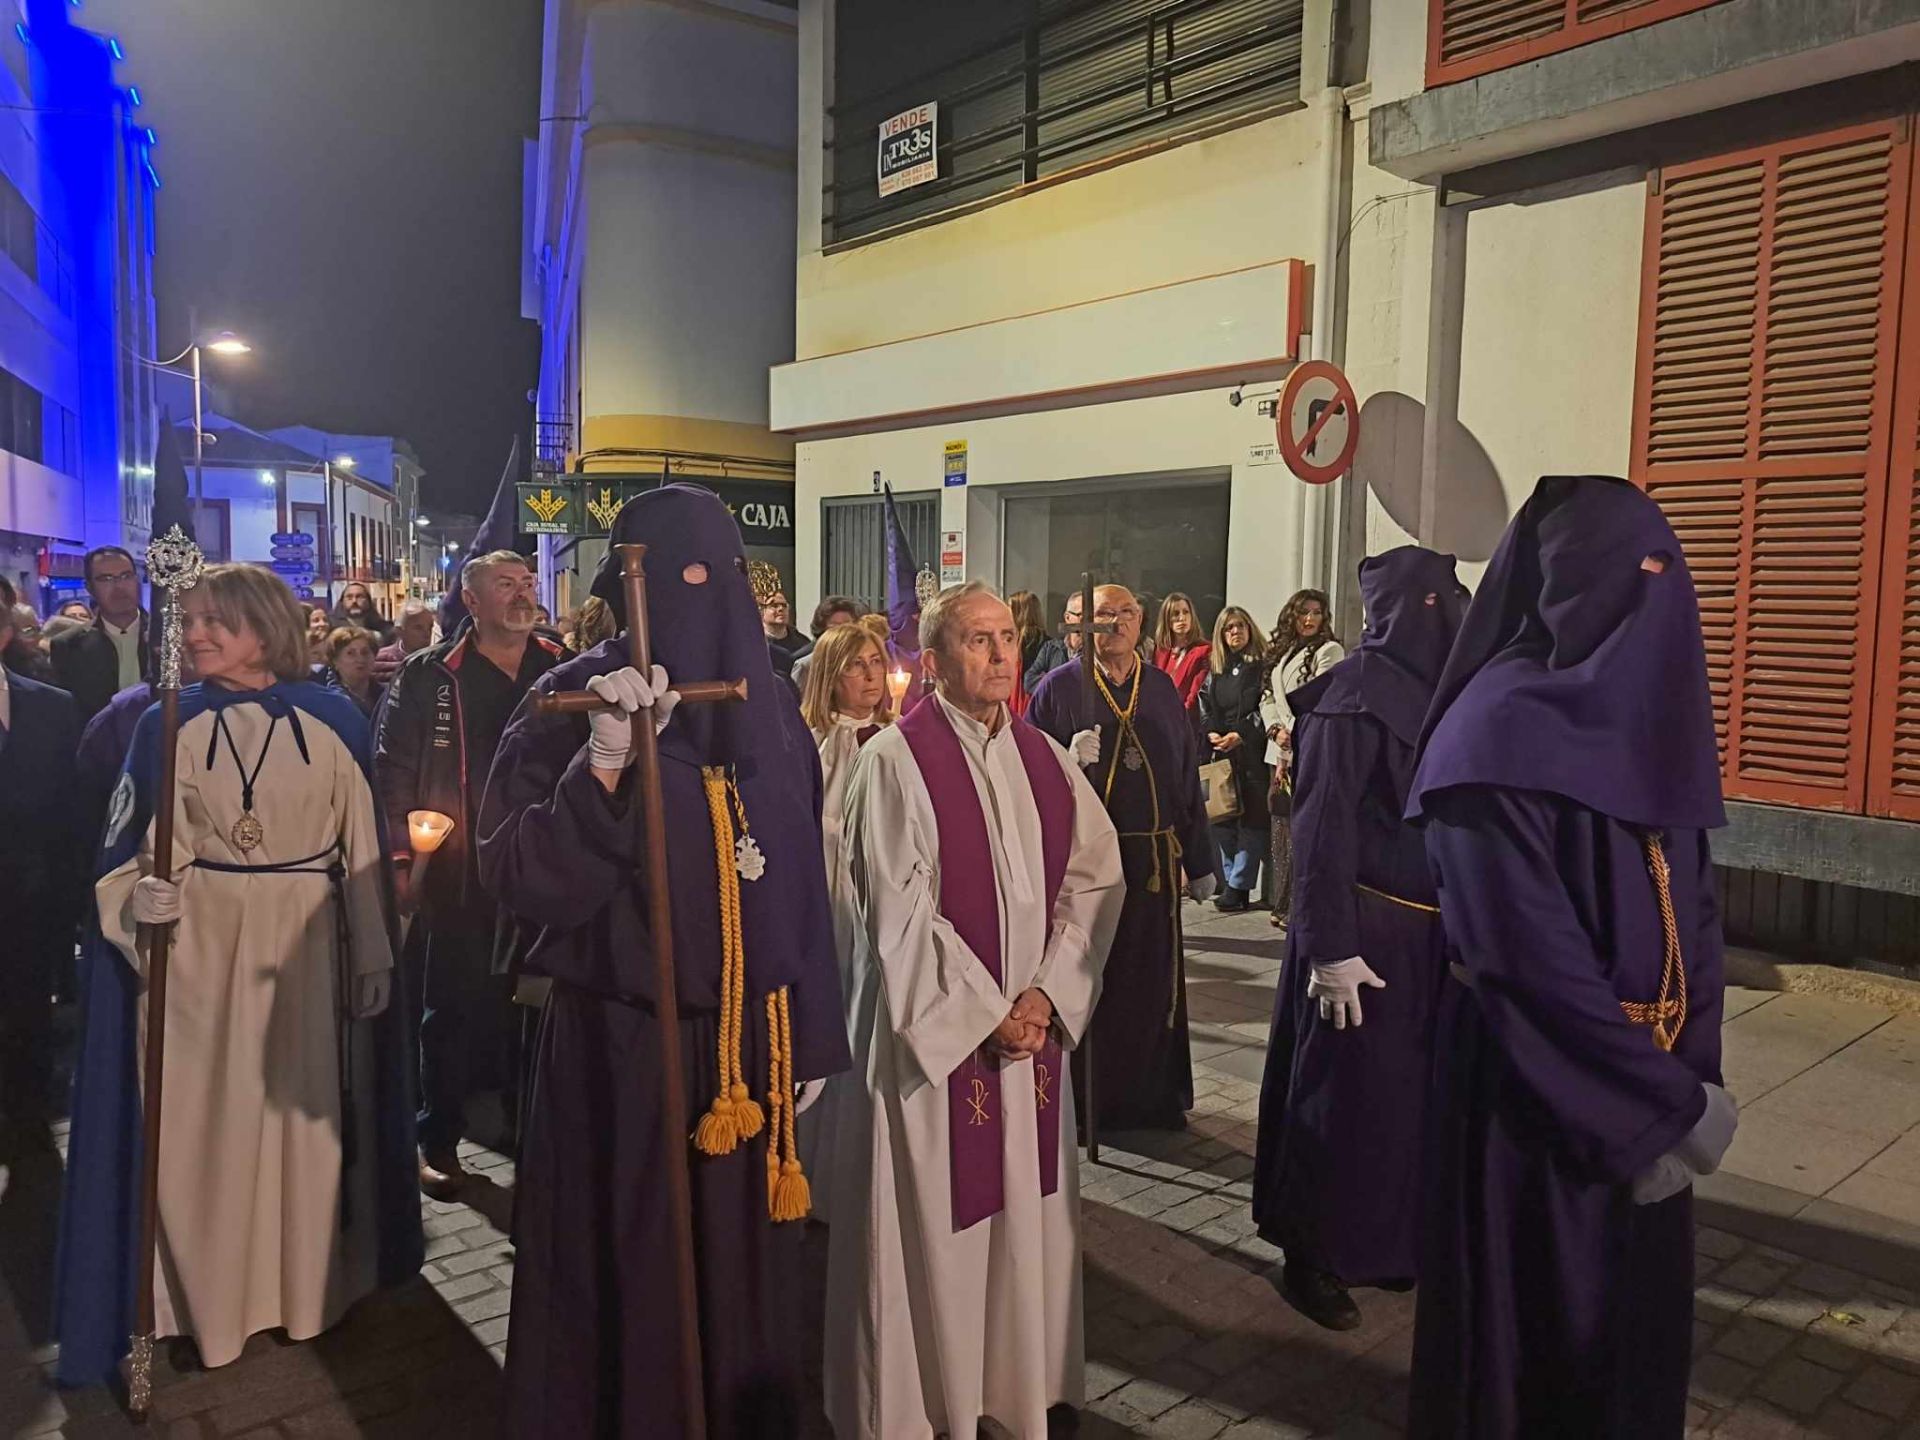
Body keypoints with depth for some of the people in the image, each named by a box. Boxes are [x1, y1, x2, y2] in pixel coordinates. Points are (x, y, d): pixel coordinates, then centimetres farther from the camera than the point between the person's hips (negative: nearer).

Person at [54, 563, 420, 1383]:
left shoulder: (333, 721, -2)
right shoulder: (168, 725, 0)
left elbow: (362, 847, 0)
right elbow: (132, 848, 1)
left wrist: (372, 959, 0)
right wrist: (143, 903, -21)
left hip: (308, 947, 0)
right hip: (199, 946, 0)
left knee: (305, 1112, 9)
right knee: (207, 1119, 5)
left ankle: (309, 1285, 27)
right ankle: (210, 1298, 24)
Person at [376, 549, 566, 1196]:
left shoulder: (562, 670, 7)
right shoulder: (427, 676, 1)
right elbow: (394, 768, -1)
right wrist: (401, 857, -8)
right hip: (458, 874, -2)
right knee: (453, 1008, 7)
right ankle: (439, 1142, 21)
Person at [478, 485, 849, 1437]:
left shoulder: (768, 716, 5)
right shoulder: (569, 705, -8)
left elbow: (801, 890, 8)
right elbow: (515, 877, -18)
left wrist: (812, 1039, 9)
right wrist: (603, 761, -31)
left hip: (748, 1045, 4)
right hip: (615, 1047, -4)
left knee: (742, 1277, 17)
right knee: (624, 1281, 10)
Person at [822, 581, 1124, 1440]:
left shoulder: (1045, 760, 6)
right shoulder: (895, 761, -11)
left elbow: (1093, 878, 3)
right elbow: (898, 913, -14)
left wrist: (1046, 995, -8)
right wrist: (982, 1014, -14)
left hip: (1032, 1024, 5)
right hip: (932, 1030, -5)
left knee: (1026, 1211, 14)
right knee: (929, 1222, 6)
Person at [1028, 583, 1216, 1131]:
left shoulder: (1161, 689, 10)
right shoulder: (1059, 688, -1)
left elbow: (1187, 777, 12)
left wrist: (1199, 861, 12)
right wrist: (1069, 759, -24)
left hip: (1153, 859, 3)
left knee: (1152, 981, 10)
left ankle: (1152, 1096, 25)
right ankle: (1081, 1100, 18)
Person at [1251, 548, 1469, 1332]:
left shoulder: (1432, 690, 8)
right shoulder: (1354, 695, -17)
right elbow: (1323, 828, -19)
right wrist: (1331, 947, -22)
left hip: (1425, 928, 8)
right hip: (1365, 926, -8)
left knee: (1412, 1087, 17)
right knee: (1347, 1093, 4)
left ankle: (1391, 1240, 35)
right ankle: (1311, 1257, 21)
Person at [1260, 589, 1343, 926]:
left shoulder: (1329, 651, -3)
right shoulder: (1281, 651, 18)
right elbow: (1267, 697, 16)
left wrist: (1293, 737, -14)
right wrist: (1276, 729, -2)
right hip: (1281, 752, 7)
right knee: (1281, 827, 9)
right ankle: (1283, 904, 17)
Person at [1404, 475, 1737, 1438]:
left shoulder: (1650, 711, 5)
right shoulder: (1503, 729, -19)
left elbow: (1691, 908, 7)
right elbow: (1531, 953, -22)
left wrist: (1691, 1073, -3)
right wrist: (1670, 1101, -16)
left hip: (1643, 1071, 7)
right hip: (1535, 1080, -7)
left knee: (1634, 1309, 21)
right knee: (1532, 1312, 11)